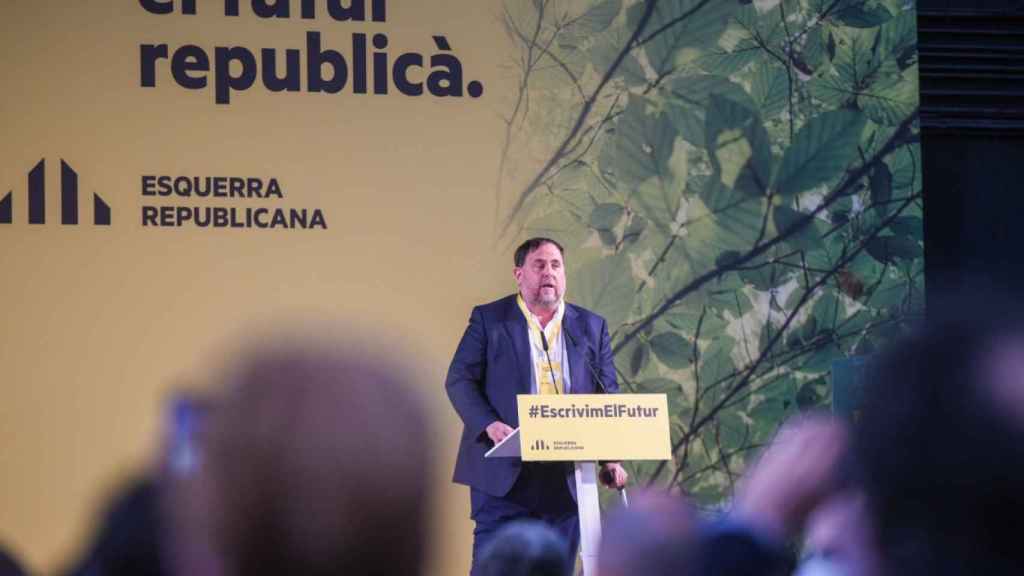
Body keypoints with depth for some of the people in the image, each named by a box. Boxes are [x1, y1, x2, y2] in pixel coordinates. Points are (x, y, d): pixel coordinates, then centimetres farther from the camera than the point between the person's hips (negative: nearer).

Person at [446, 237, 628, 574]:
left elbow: (607, 398, 11)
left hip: (566, 479, 3)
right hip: (504, 473, -3)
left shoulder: (592, 328, 14)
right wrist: (489, 426, -18)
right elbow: (459, 380, -1)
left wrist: (611, 457, -2)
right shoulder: (488, 319, 5)